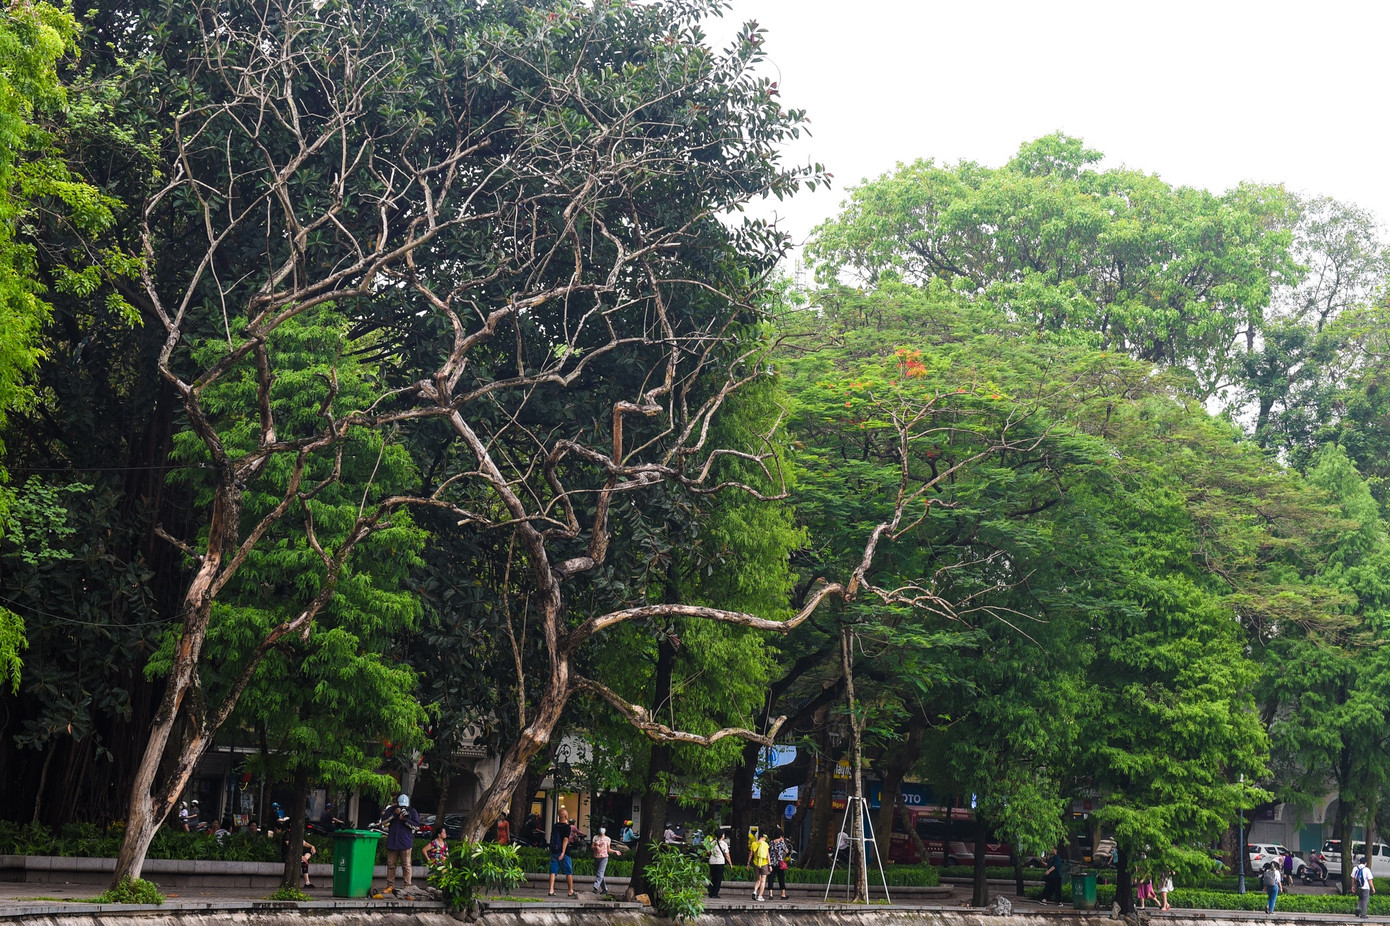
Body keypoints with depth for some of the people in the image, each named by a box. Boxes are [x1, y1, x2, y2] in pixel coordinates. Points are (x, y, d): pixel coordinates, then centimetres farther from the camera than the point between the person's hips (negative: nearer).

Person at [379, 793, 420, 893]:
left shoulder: (412, 811, 6)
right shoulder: (392, 809, 10)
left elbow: (416, 825, -2)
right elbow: (383, 820, -1)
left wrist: (405, 820, -13)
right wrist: (394, 814, -11)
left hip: (405, 843, -3)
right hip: (392, 842, 3)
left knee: (406, 865, -4)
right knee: (391, 865, 6)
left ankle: (407, 886, -1)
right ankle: (390, 886, 13)